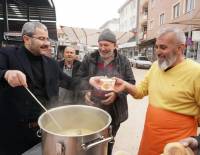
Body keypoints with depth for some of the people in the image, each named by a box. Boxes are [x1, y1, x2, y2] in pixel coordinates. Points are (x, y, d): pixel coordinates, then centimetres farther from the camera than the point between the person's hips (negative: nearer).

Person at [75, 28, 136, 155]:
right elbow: (79, 77, 5)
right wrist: (85, 91, -14)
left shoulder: (123, 61, -3)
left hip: (114, 112, 0)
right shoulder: (89, 59, -2)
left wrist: (117, 94, -18)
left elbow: (130, 82, -1)